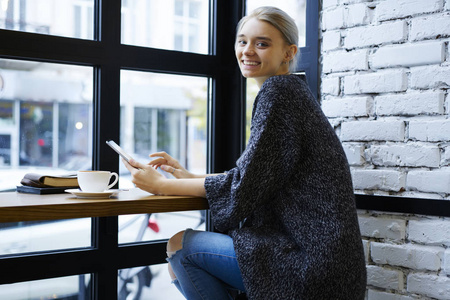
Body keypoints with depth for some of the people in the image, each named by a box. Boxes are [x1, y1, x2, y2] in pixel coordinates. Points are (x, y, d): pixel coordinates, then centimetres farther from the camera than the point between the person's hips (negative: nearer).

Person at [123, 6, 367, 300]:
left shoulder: (279, 91, -13)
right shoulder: (292, 90, 16)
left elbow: (243, 187, -15)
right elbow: (253, 178, 20)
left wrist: (162, 185, -6)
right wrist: (189, 176, 18)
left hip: (312, 261, -9)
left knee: (180, 245, -7)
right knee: (180, 267, 12)